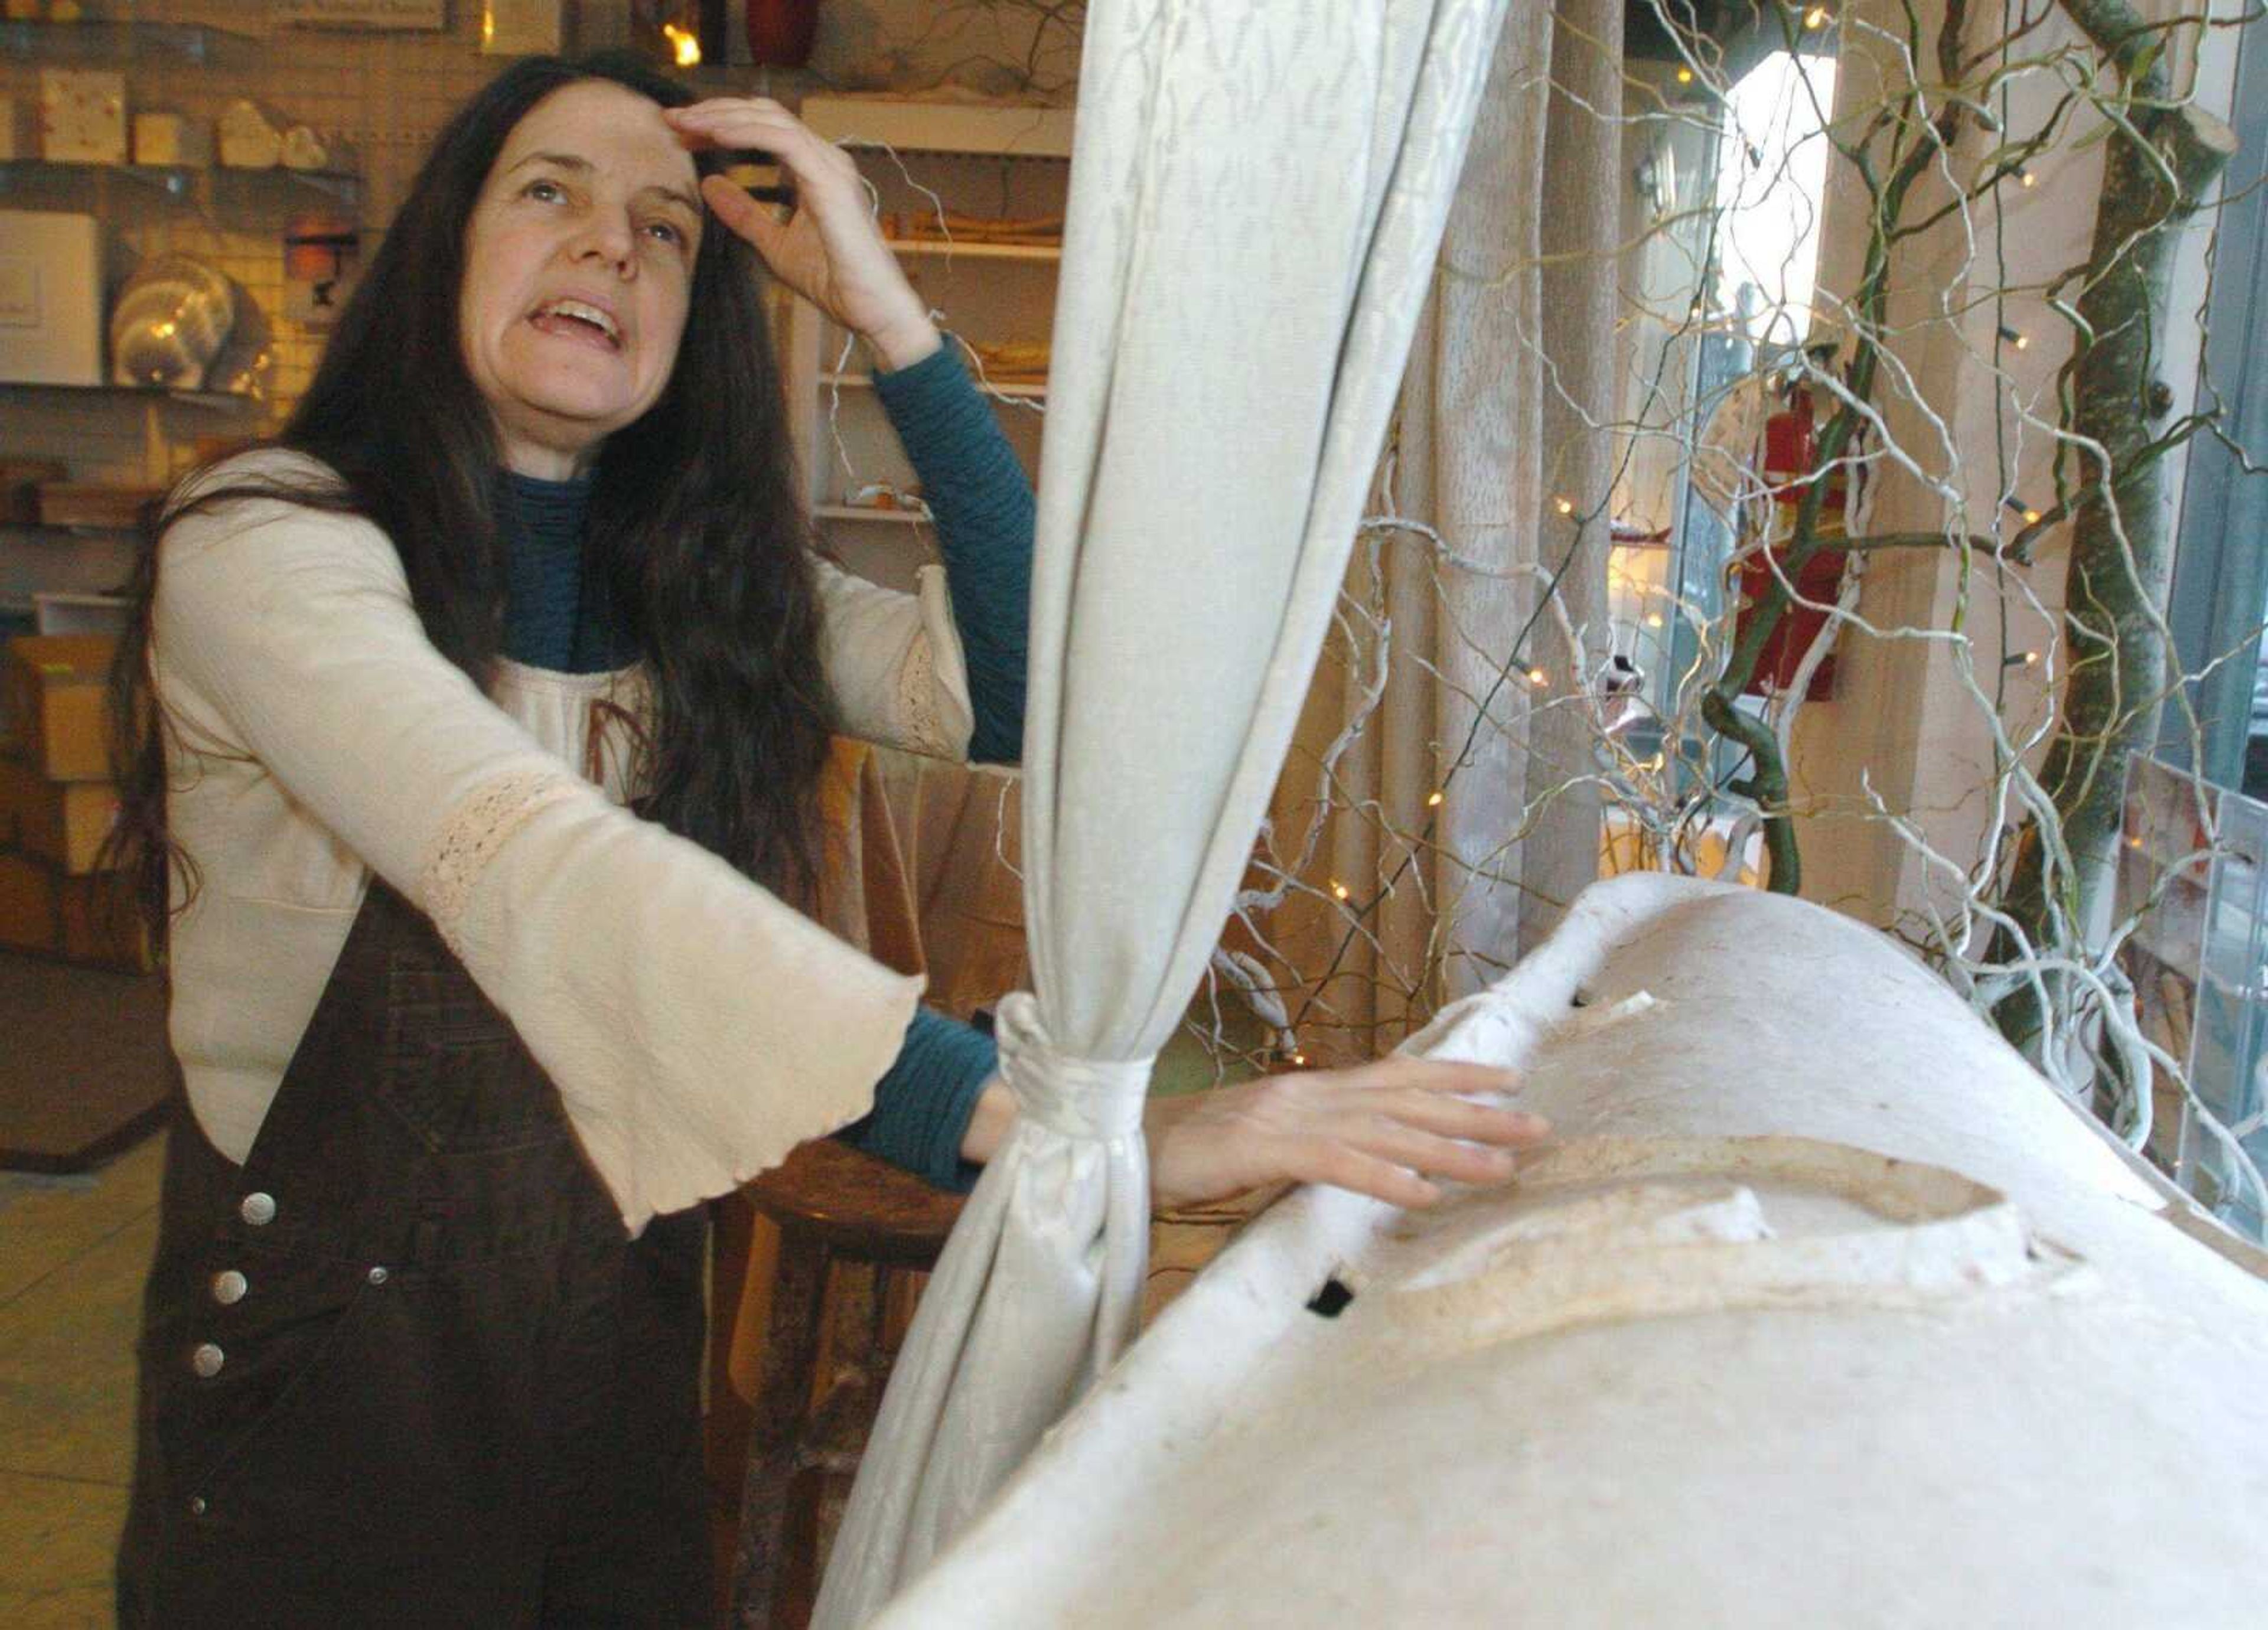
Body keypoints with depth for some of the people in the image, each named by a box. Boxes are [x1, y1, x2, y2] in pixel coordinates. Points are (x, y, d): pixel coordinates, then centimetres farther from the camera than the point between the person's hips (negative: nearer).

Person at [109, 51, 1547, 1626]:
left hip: (620, 1334, 5)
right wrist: (1068, 1124, -46)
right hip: (334, 1364, -5)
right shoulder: (266, 541, -17)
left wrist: (889, 313, -16)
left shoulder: (691, 580, 2)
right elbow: (538, 874, -35)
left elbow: (1028, 690, -10)